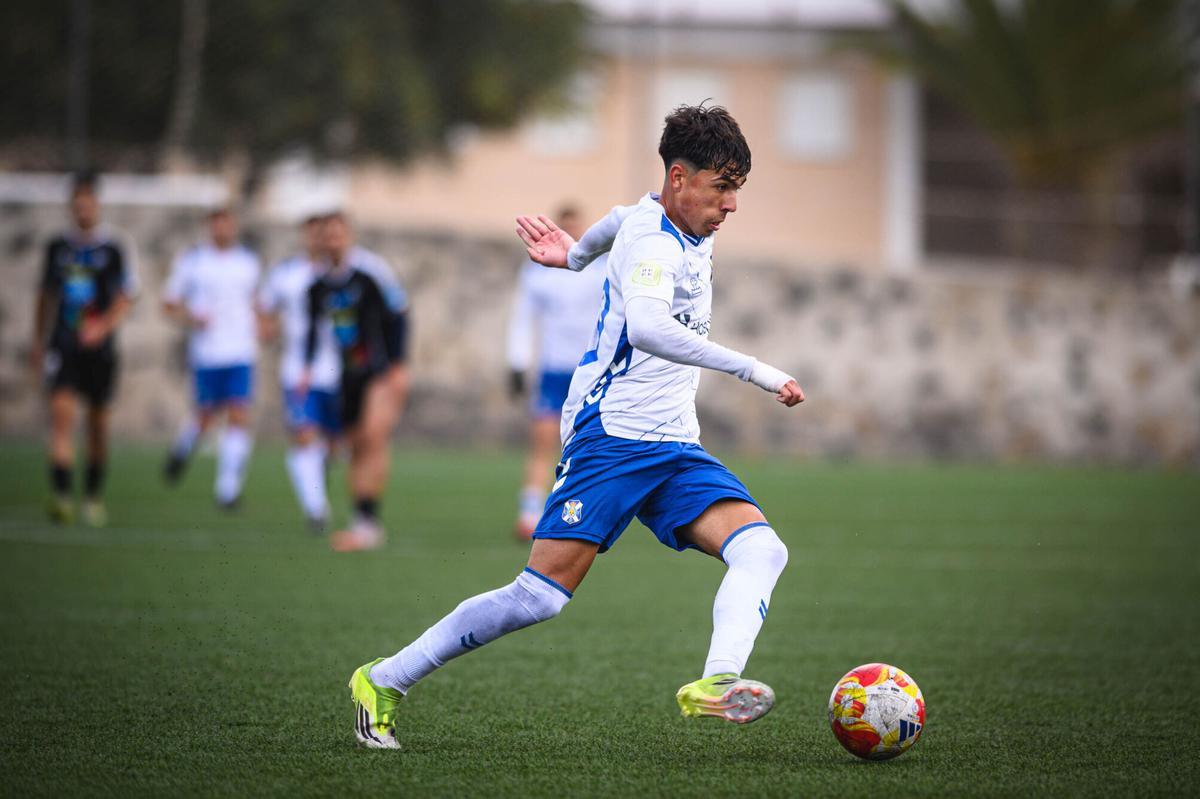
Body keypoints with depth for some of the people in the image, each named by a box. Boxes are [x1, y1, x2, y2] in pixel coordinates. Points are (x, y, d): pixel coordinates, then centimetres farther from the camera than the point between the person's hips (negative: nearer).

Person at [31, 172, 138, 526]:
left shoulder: (115, 248, -2)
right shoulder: (58, 247, 8)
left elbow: (126, 297, -6)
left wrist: (103, 325, -23)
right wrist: (38, 340, 19)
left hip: (99, 348, -1)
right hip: (63, 348, 1)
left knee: (98, 422, 9)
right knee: (62, 410, -18)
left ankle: (94, 497, 26)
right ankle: (61, 494, -27)